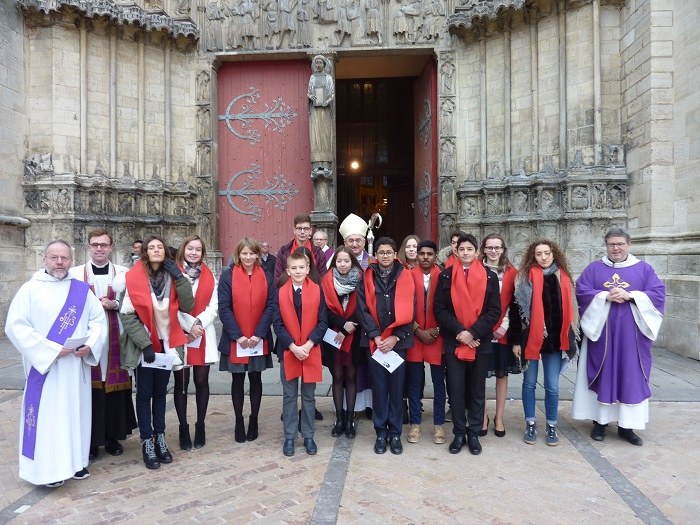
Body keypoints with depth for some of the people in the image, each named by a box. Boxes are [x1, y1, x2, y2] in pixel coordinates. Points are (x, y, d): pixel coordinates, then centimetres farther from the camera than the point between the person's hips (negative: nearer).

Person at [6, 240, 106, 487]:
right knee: (47, 414, 0)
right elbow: (15, 326, -10)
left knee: (75, 411, 11)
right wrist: (49, 349, -17)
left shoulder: (82, 289, 7)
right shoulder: (30, 289, -4)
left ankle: (75, 460, 25)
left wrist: (90, 344, -12)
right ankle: (48, 466, 12)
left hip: (76, 365, 4)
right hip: (45, 365, -4)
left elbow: (98, 318, 6)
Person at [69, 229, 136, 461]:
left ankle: (113, 437, 19)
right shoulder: (75, 273, 5)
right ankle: (90, 440, 15)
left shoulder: (123, 273, 7)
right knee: (89, 388, 1)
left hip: (114, 340, 1)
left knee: (115, 386, 5)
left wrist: (114, 305, -12)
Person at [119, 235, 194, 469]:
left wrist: (179, 278, -16)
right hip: (144, 345, -3)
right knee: (145, 394, 5)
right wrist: (144, 343, -16)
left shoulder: (172, 276, 0)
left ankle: (160, 438, 23)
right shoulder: (135, 277, -10)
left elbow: (188, 307, -9)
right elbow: (127, 314, -11)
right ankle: (147, 442, 15)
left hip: (166, 344, 3)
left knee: (160, 393, 13)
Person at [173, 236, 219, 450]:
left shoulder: (209, 276, 9)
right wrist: (189, 326, -15)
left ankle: (200, 426, 21)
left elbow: (213, 306, 3)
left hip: (204, 336, 2)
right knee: (181, 384, 5)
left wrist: (198, 323, -12)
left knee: (201, 381, 9)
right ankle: (183, 428, 17)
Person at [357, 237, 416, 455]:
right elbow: (363, 309, -1)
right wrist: (376, 336, -10)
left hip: (398, 341, 0)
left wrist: (395, 337, -9)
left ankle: (395, 433, 19)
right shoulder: (367, 277, 4)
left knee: (396, 388, 6)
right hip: (375, 341, 0)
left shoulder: (405, 277, 3)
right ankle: (381, 433, 18)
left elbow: (409, 311, -1)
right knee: (379, 388, 6)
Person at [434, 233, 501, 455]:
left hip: (480, 343, 0)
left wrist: (473, 332, -13)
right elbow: (439, 308, -2)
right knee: (456, 389, 5)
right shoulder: (446, 276, 3)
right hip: (453, 342, 0)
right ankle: (459, 433, 19)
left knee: (477, 390, 10)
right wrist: (459, 331, -13)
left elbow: (494, 310, -3)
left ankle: (474, 434, 23)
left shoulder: (489, 276, 2)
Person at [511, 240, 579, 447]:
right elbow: (516, 310, -5)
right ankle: (530, 425, 22)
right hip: (530, 338, -2)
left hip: (555, 339, 2)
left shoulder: (563, 278, 5)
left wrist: (570, 339, 8)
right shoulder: (525, 278, -3)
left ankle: (552, 427, 21)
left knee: (552, 386, 6)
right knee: (529, 383, 9)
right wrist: (516, 340, -8)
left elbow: (569, 310, 11)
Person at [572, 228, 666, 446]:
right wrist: (606, 296, -17)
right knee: (602, 376, 3)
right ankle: (600, 421, 13)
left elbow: (658, 294, -2)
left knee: (631, 378, 3)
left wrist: (630, 296, -15)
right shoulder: (593, 269, 7)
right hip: (601, 332, 0)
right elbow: (581, 292, -3)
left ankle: (626, 426, 13)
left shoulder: (644, 269, 8)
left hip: (631, 336, 1)